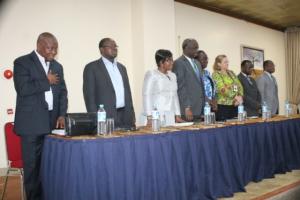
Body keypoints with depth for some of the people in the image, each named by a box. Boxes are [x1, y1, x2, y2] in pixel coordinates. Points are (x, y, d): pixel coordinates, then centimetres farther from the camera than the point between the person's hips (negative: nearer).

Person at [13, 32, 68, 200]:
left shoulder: (57, 66, 16)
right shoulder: (22, 62, -1)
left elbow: (62, 92, 13)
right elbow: (23, 88, -15)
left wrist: (62, 115, -1)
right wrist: (46, 81, -6)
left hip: (52, 122, 5)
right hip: (32, 123, -4)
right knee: (33, 165, 1)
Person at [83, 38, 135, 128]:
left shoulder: (121, 67, 18)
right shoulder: (92, 67, -1)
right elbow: (89, 95, -6)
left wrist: (132, 116, 12)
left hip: (125, 117, 6)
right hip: (106, 118, -5)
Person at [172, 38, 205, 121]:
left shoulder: (197, 63, 19)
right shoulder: (179, 63, -8)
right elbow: (181, 87, -13)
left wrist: (204, 105, 15)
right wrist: (187, 108, -17)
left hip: (199, 110, 8)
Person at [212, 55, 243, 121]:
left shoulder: (231, 73, 16)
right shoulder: (216, 74, -5)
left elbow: (239, 85, 10)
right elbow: (223, 89, -15)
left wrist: (240, 96, -8)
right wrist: (235, 97, -13)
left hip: (235, 105, 6)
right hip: (223, 105, -6)